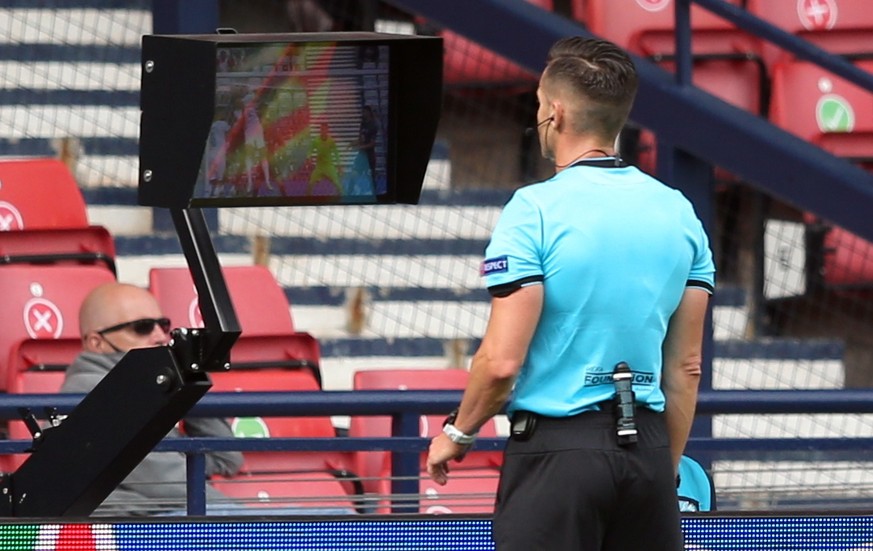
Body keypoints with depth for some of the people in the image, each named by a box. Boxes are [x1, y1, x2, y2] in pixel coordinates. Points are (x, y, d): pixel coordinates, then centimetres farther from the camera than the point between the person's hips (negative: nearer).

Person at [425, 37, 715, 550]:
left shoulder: (535, 210, -9)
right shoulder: (680, 213, 8)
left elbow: (502, 361, -13)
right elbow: (686, 367, 12)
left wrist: (457, 432, 5)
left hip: (558, 448, -5)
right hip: (647, 449, 5)